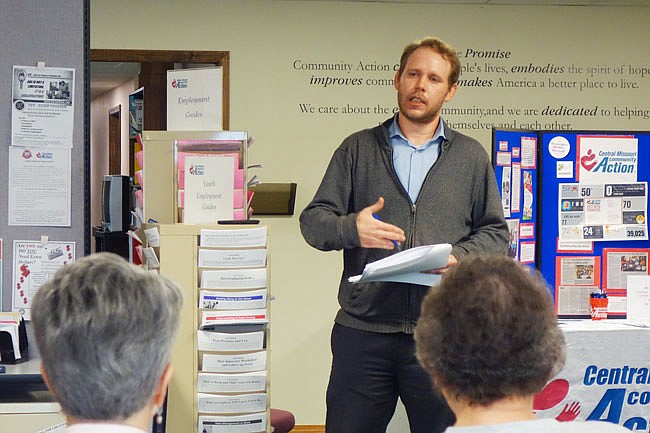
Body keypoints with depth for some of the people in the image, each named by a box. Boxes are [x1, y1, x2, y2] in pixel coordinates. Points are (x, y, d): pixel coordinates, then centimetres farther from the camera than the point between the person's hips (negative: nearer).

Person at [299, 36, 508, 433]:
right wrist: (351, 228, -15)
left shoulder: (472, 157, 13)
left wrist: (459, 257, -10)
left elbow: (495, 233, 11)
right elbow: (313, 221, 7)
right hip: (363, 331, 0)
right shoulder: (358, 149, 11)